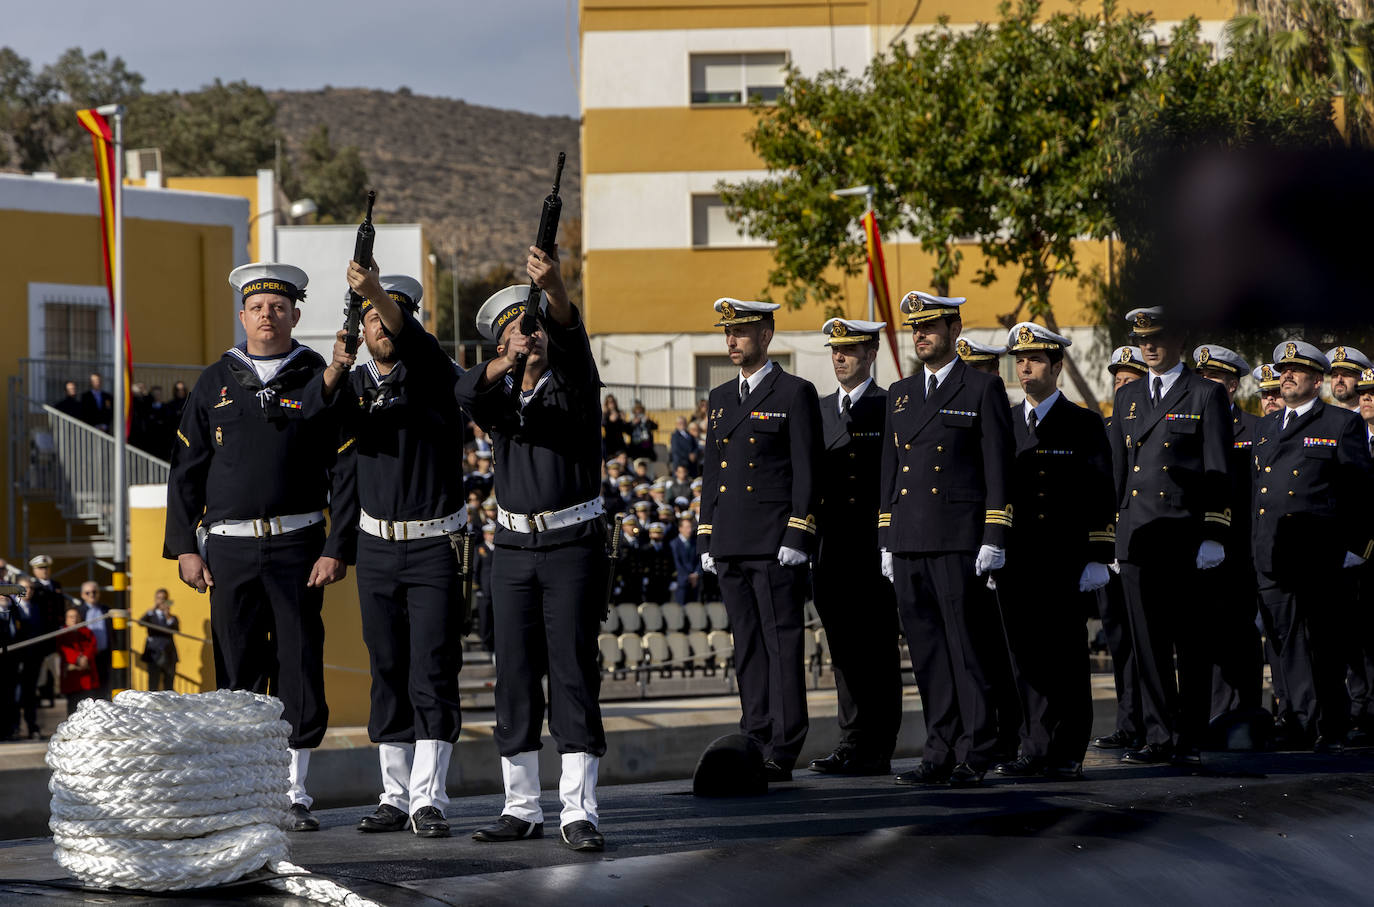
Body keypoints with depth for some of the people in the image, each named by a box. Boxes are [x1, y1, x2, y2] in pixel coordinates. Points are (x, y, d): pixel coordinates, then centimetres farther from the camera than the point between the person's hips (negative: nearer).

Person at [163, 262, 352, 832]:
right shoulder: (216, 384, 9)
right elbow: (186, 470, 11)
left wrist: (336, 549, -7)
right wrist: (185, 546, 3)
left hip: (298, 548, -1)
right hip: (229, 547, 2)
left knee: (300, 671, -2)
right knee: (238, 673, 2)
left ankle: (294, 795, 5)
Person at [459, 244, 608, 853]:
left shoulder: (573, 385, 1)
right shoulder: (499, 396, 9)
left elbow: (570, 338, -21)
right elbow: (468, 393, -15)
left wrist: (554, 288, -42)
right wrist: (507, 364, -36)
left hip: (575, 546, -4)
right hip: (515, 548, 4)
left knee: (573, 672, -8)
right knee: (515, 677, 4)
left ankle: (579, 811, -9)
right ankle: (522, 809, 11)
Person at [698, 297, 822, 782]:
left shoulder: (795, 394, -2)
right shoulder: (720, 397, 17)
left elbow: (807, 470, -7)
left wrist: (797, 537, -14)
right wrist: (706, 539, 13)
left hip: (777, 542, -7)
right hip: (731, 545, 7)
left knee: (782, 644, -6)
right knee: (747, 648, 8)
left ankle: (783, 751, -7)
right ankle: (756, 742, 11)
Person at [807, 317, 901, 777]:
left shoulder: (891, 408, -2)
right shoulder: (819, 409, 15)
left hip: (876, 547, -6)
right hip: (833, 546, 6)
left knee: (878, 649, -2)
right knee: (844, 648, 7)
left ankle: (877, 750, 0)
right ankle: (852, 743, 11)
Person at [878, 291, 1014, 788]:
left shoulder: (983, 389, 0)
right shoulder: (899, 394, 17)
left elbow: (998, 468, -4)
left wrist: (994, 539, -11)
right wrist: (887, 542, 14)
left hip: (959, 541, -6)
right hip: (909, 542, 6)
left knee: (968, 649, -4)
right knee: (927, 653, 6)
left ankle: (973, 755, -1)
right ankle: (940, 752, 9)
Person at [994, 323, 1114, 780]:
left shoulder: (1084, 425, 3)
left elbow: (1101, 497, -1)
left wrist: (1097, 559, -9)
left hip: (1063, 563, -4)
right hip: (1016, 562, 4)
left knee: (1065, 657, -2)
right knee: (1026, 657, 3)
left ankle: (1067, 754, 2)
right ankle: (1034, 750, 8)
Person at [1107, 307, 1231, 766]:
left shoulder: (1207, 395, 1)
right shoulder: (1128, 397, 16)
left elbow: (1218, 472, -4)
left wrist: (1213, 536, -12)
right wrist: (1111, 532, 12)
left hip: (1186, 540, -4)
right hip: (1137, 539, 5)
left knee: (1191, 645, 0)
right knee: (1148, 643, 3)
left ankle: (1190, 740, 5)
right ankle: (1159, 737, 6)